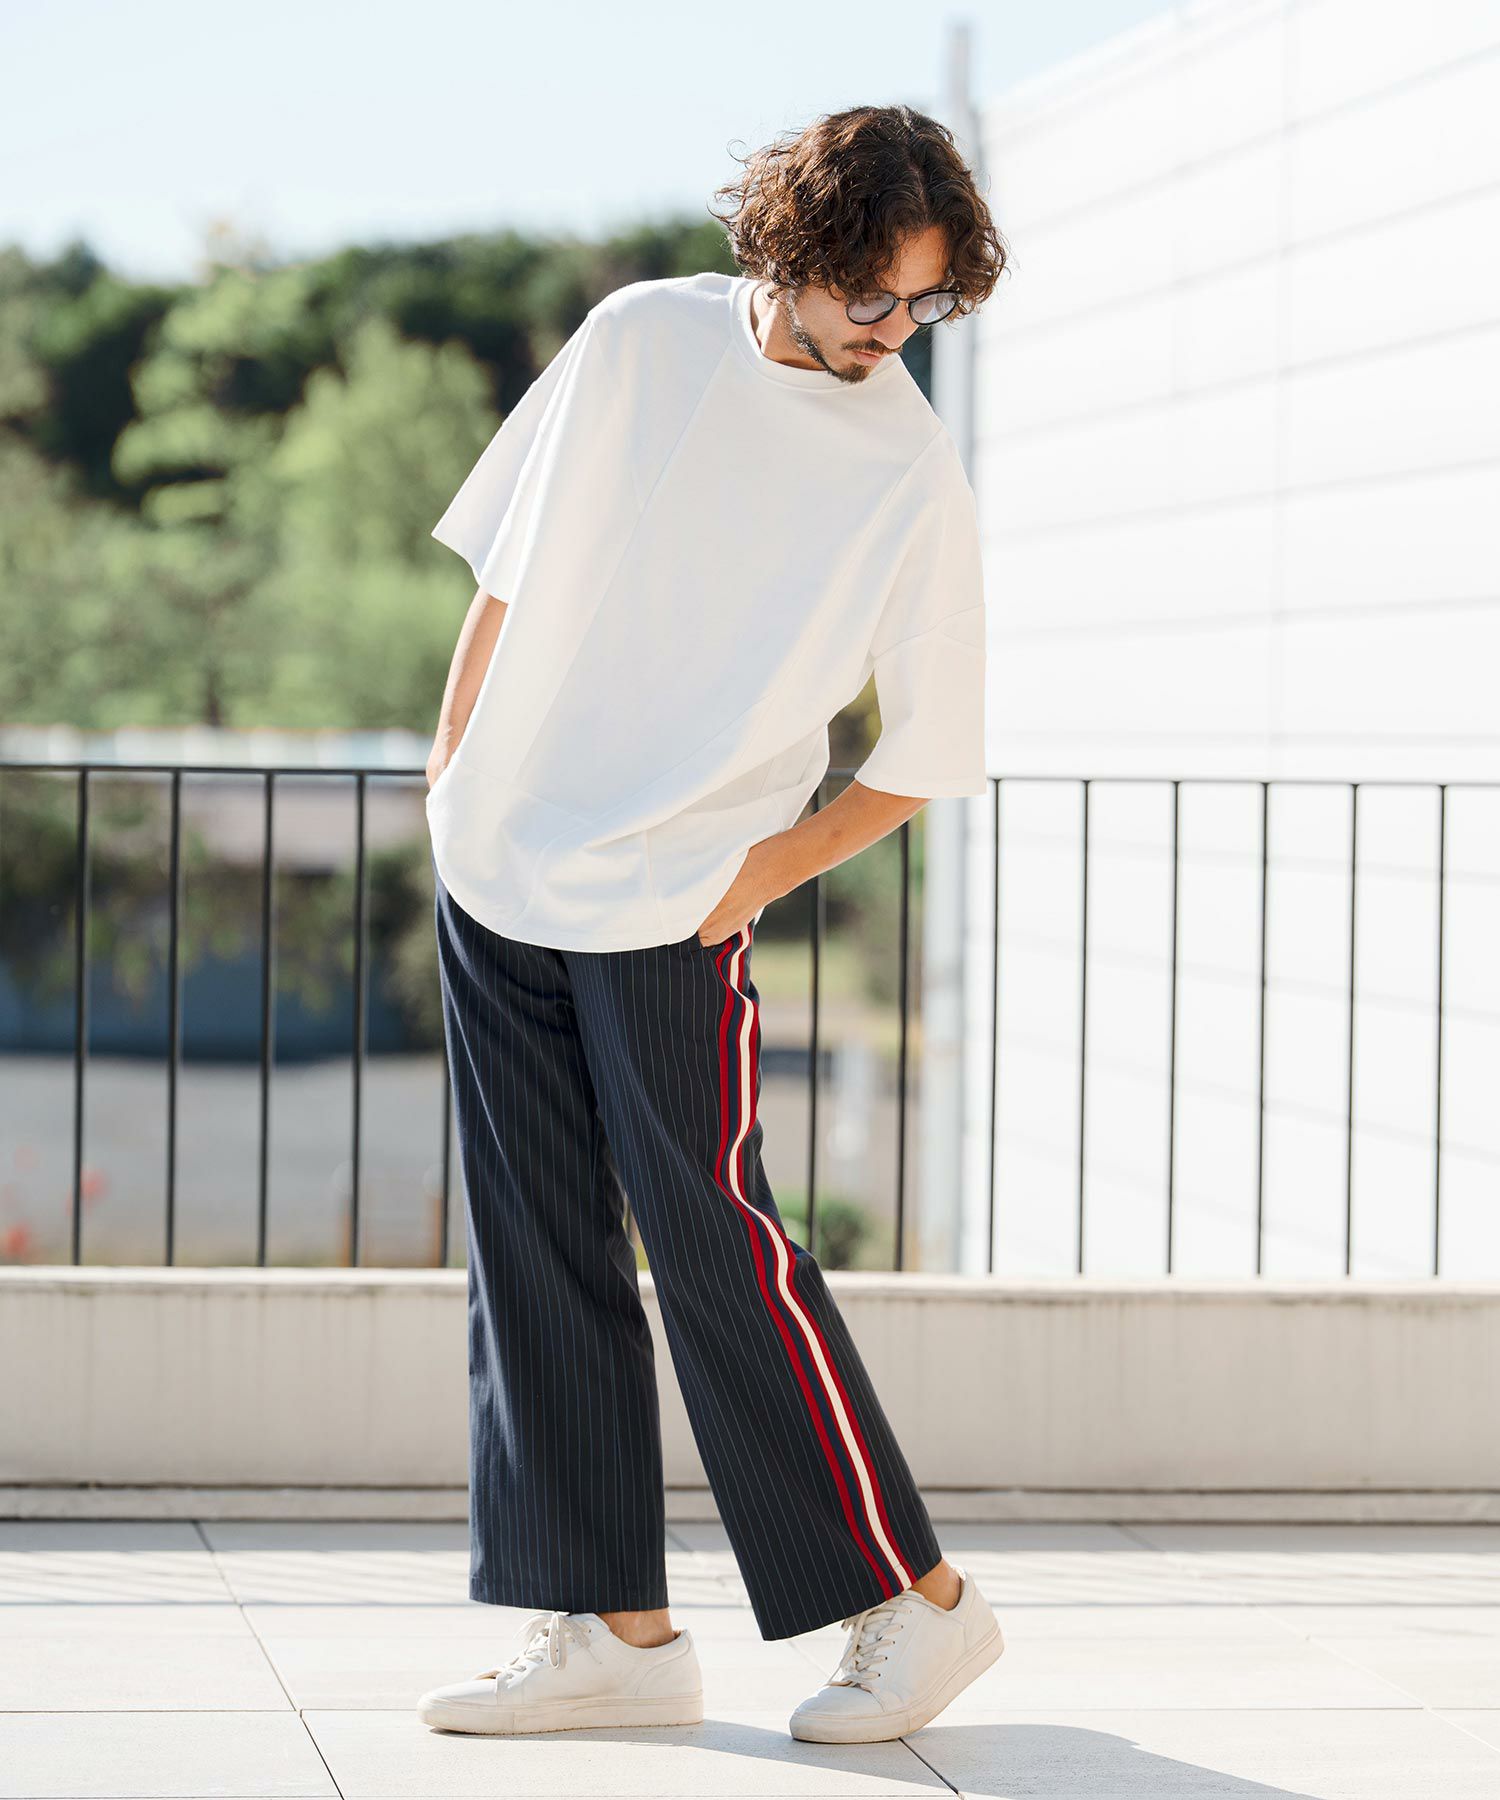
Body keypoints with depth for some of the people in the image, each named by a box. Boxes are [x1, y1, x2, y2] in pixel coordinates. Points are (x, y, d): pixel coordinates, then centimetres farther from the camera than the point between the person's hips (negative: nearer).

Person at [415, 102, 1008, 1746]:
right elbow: (515, 561, 11)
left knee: (718, 1251, -7)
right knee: (536, 1256, 5)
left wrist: (769, 868, -9)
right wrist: (456, 756, 10)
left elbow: (926, 752, -2)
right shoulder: (641, 341, 2)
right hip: (501, 860, 4)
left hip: (675, 907, -4)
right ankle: (612, 1629, 12)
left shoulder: (910, 473, -7)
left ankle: (917, 1602, 5)